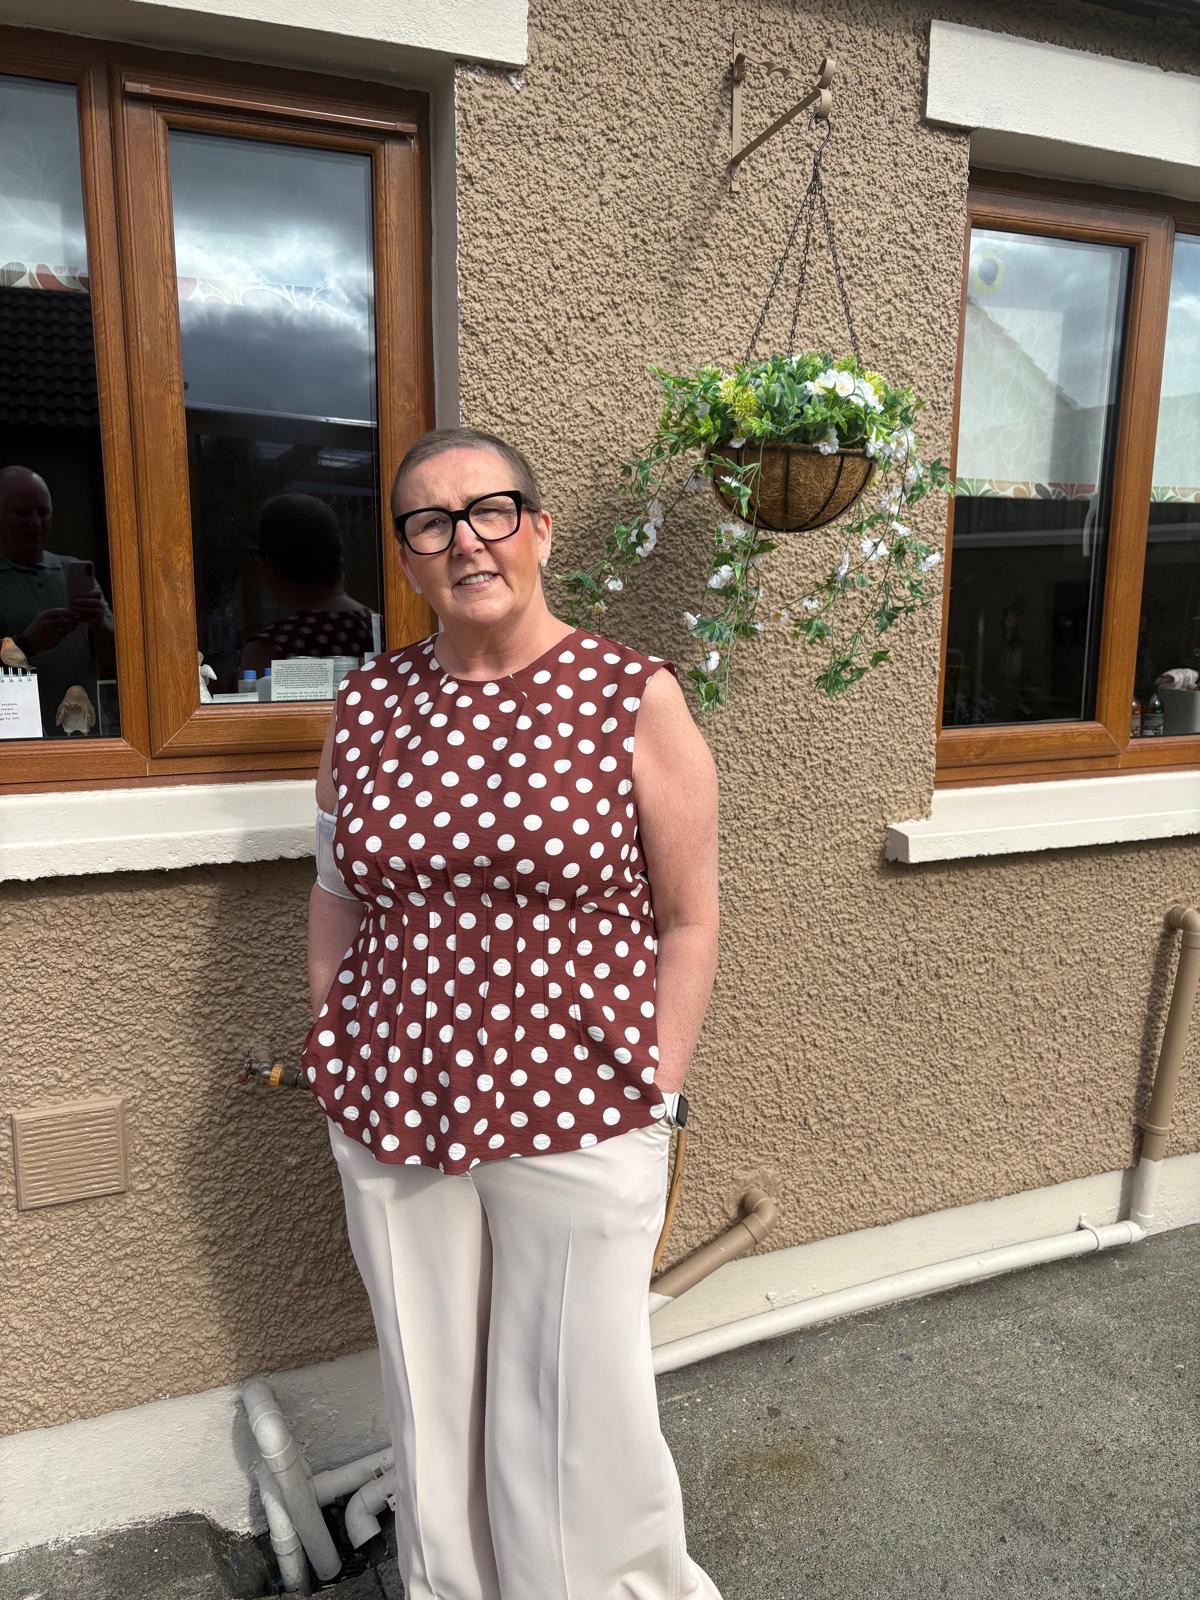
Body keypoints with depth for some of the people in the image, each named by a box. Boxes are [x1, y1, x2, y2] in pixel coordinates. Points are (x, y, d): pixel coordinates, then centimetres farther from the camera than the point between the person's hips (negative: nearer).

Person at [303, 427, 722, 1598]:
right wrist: (337, 1064, 8)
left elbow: (687, 920, -5)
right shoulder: (367, 703, 2)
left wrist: (651, 1098, -6)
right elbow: (336, 898, 11)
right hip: (392, 1115, 4)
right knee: (430, 1398, 19)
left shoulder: (634, 698, -8)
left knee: (581, 1412, 10)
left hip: (573, 1121, -3)